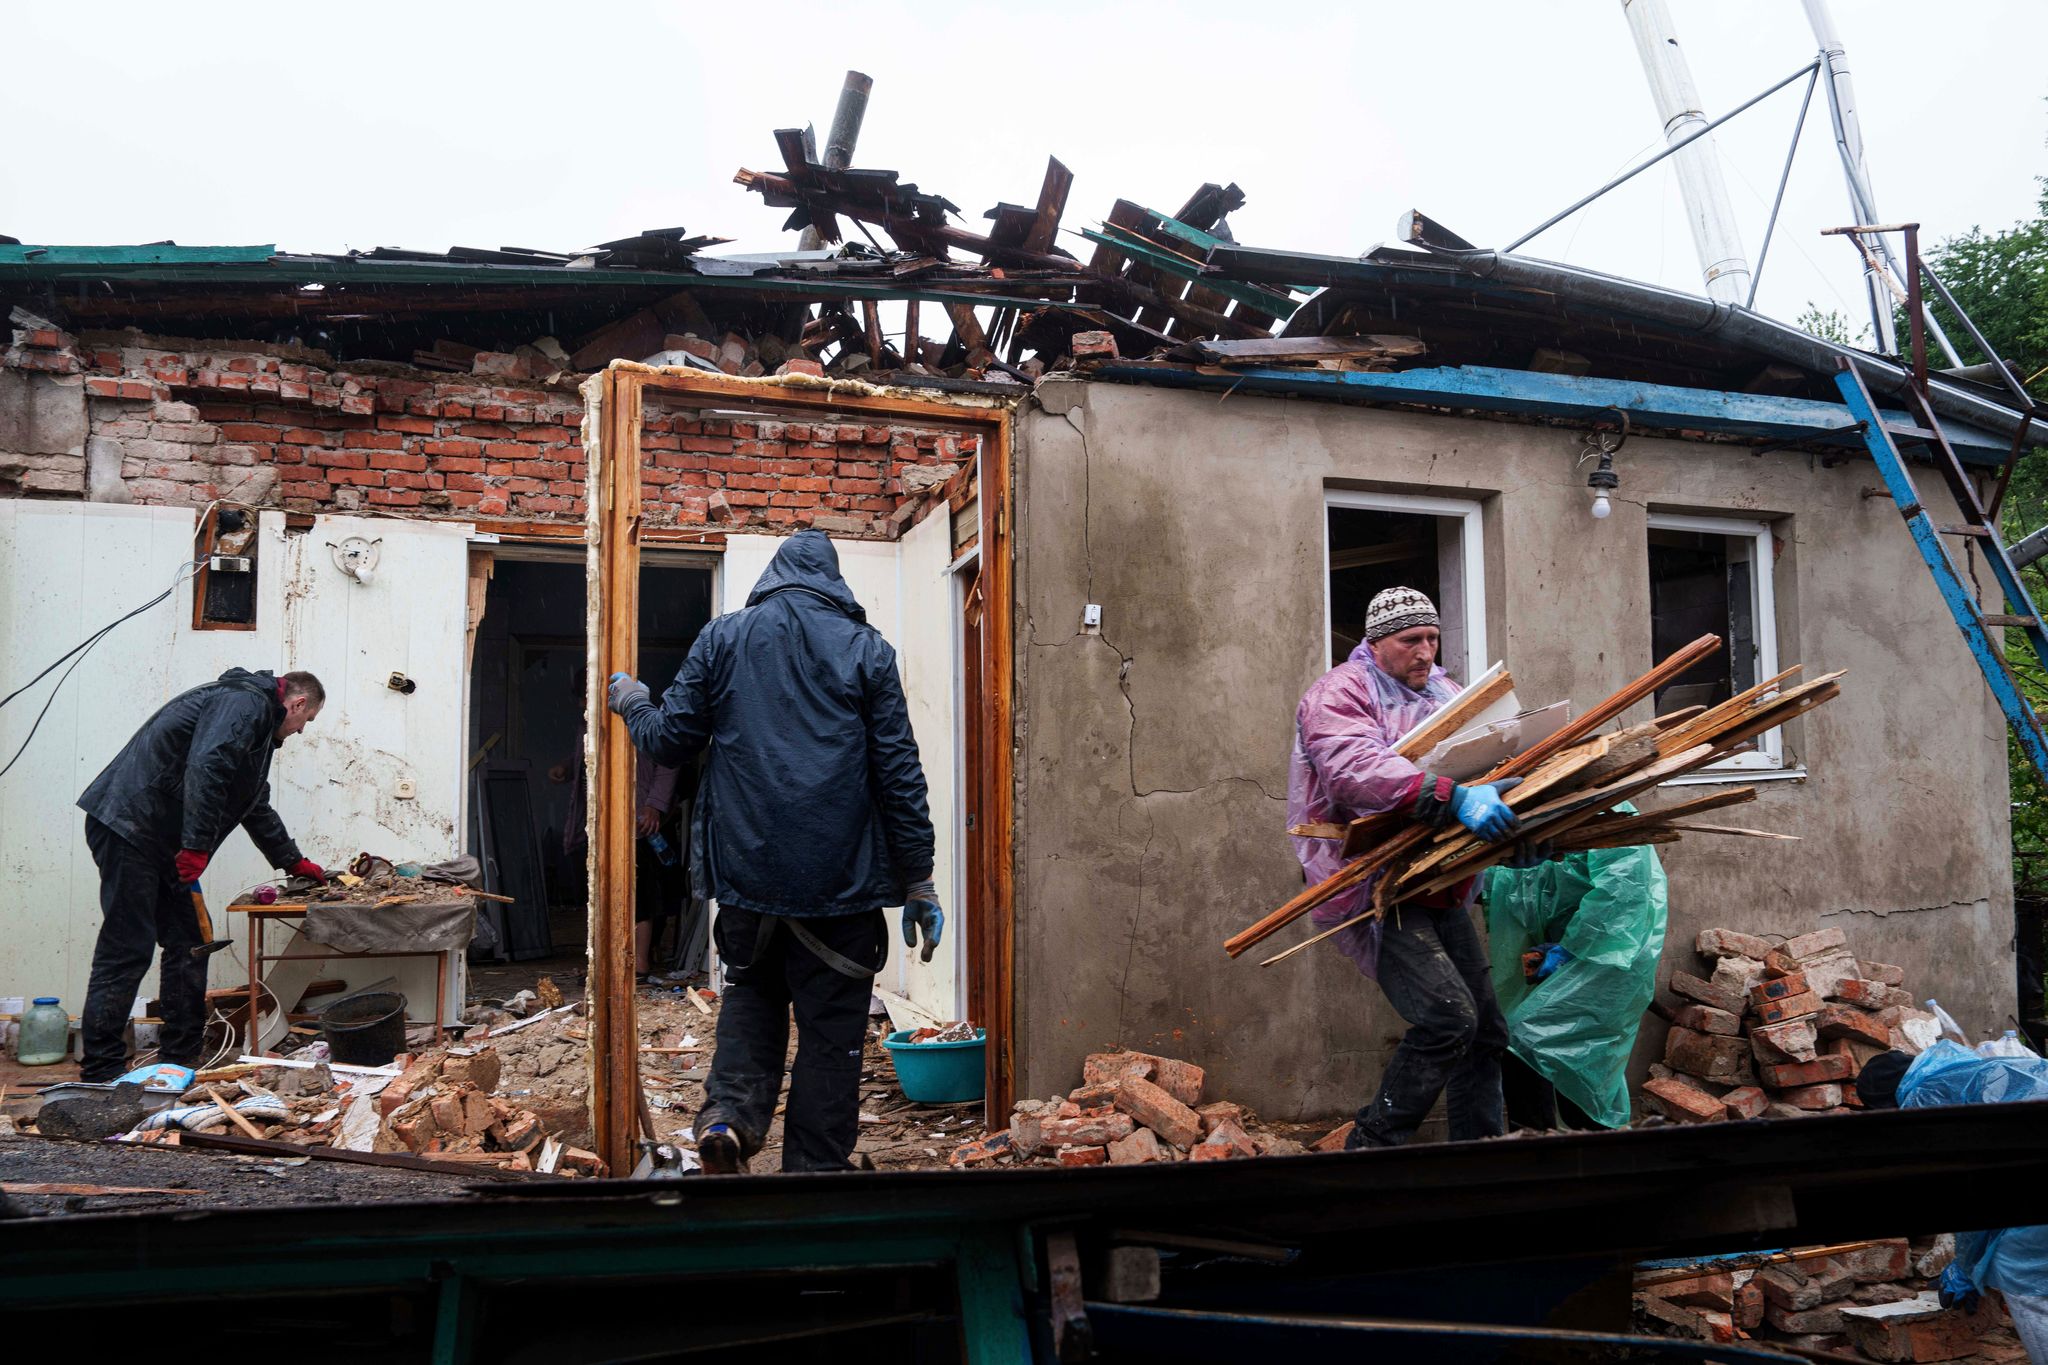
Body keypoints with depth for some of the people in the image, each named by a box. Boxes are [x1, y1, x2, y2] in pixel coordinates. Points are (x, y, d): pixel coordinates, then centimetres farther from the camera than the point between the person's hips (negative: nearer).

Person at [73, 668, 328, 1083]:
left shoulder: (257, 720, 24)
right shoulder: (245, 703, -10)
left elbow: (257, 809, 35)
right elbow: (205, 768, -27)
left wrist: (295, 863, 38)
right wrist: (196, 846, -28)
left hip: (159, 840, 11)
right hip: (129, 826, -11)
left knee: (188, 943, 10)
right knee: (127, 950, -9)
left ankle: (182, 1059, 15)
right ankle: (100, 1074, -6)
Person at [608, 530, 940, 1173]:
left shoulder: (722, 638, 5)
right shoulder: (867, 649, 3)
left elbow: (669, 741, 8)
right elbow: (900, 772, 0)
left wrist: (631, 702, 30)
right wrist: (918, 882, 5)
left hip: (747, 871, 2)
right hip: (840, 879, -1)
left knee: (752, 989, 22)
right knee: (830, 1028, 7)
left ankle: (730, 1109, 1)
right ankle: (815, 1167, 9)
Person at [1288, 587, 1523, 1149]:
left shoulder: (1444, 692, 19)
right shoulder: (1339, 693, -6)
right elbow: (1356, 769, -25)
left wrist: (1511, 805, -7)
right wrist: (1454, 797, -36)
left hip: (1442, 890, 8)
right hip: (1376, 888, -8)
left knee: (1486, 1030, 9)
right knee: (1447, 1016, -21)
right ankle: (1373, 1146, -6)